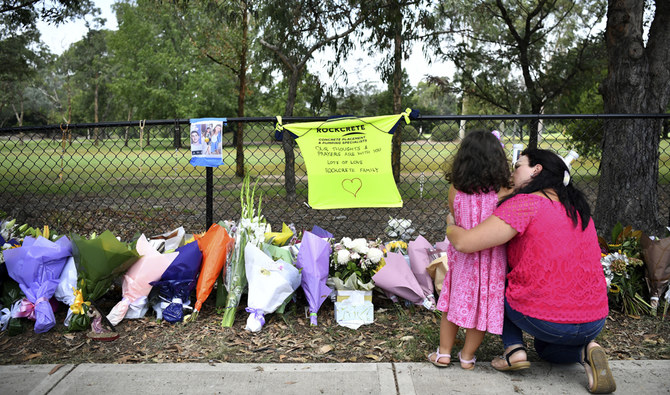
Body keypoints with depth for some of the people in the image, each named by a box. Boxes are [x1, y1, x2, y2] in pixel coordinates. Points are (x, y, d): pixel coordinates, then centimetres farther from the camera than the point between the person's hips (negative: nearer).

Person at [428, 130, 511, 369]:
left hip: (462, 258, 1)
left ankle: (444, 352, 26)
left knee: (454, 303, 17)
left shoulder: (455, 190, -10)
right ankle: (467, 356, 25)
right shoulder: (503, 193, -14)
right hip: (491, 260, -1)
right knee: (482, 305, 13)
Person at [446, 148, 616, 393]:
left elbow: (465, 243, -20)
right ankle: (584, 350, 5)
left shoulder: (525, 203, -15)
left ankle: (514, 348, 9)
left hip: (543, 322, -6)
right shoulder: (579, 208, 9)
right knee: (546, 349, 37)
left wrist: (450, 227, 2)